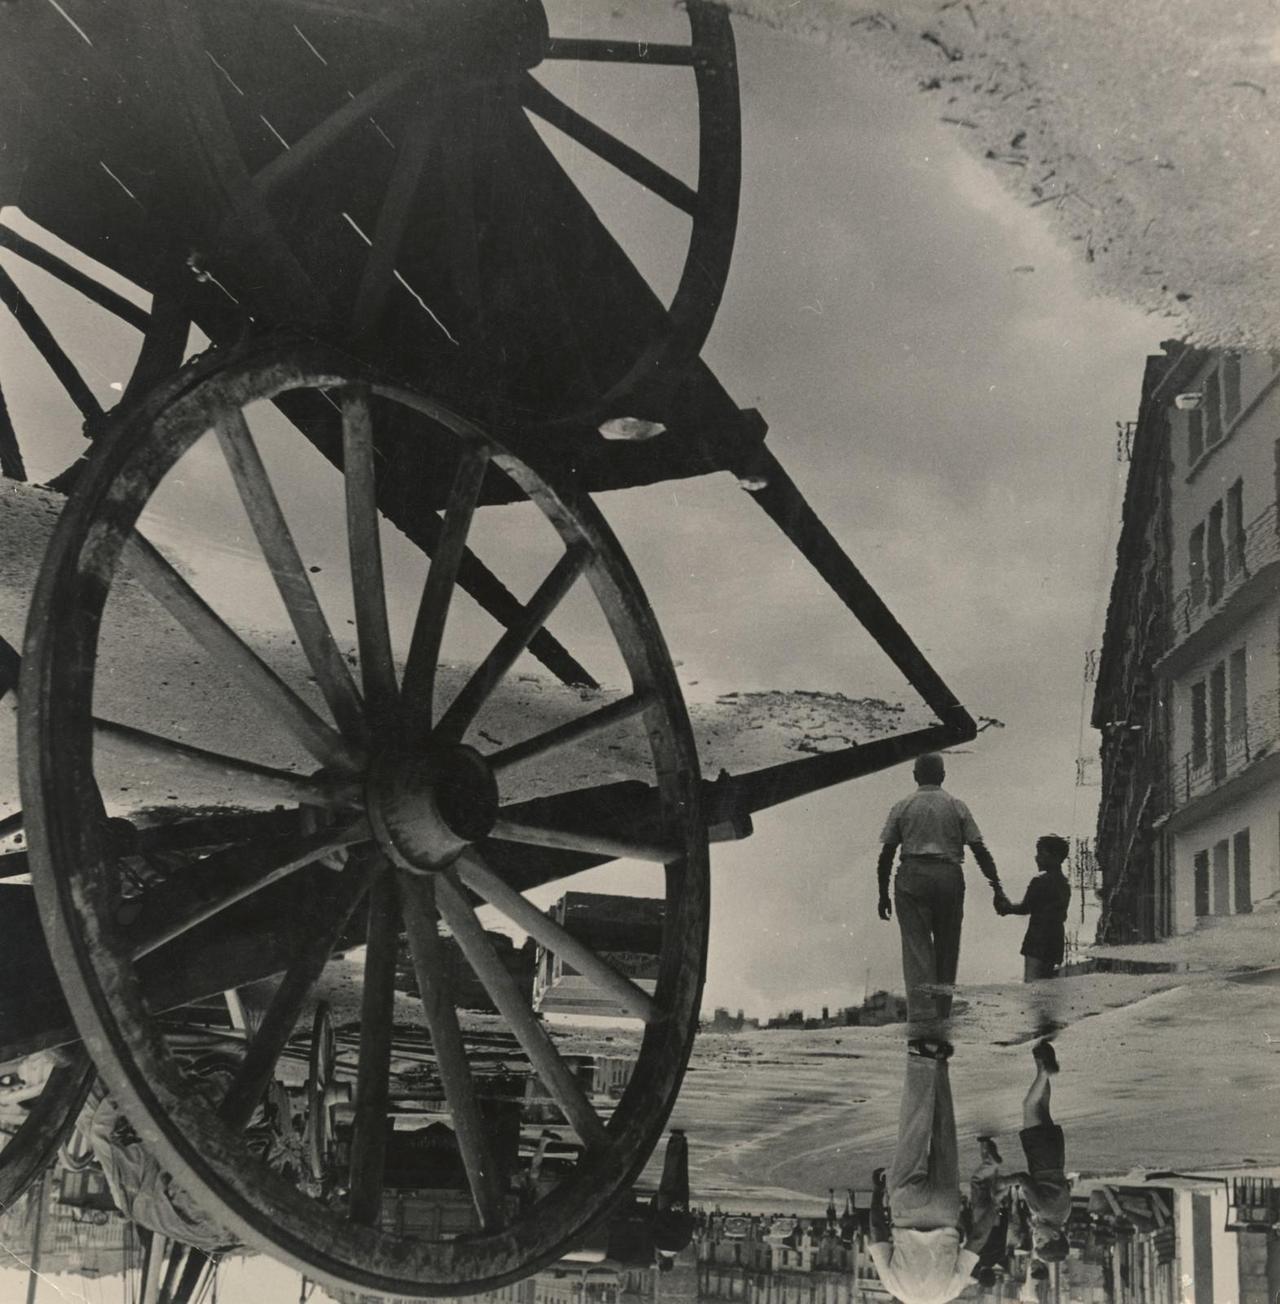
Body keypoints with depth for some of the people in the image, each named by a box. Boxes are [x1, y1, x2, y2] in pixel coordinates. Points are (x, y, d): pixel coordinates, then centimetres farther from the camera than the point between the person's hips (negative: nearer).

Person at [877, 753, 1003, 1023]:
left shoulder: (902, 807, 7)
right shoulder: (956, 806, 8)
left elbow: (886, 855, 4)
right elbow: (980, 851, 3)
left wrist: (883, 894, 10)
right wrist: (997, 886, 7)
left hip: (911, 878, -1)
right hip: (949, 879, 1)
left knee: (916, 945, -4)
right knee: (947, 947, 11)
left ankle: (921, 1012, -19)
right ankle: (942, 1013, 17)